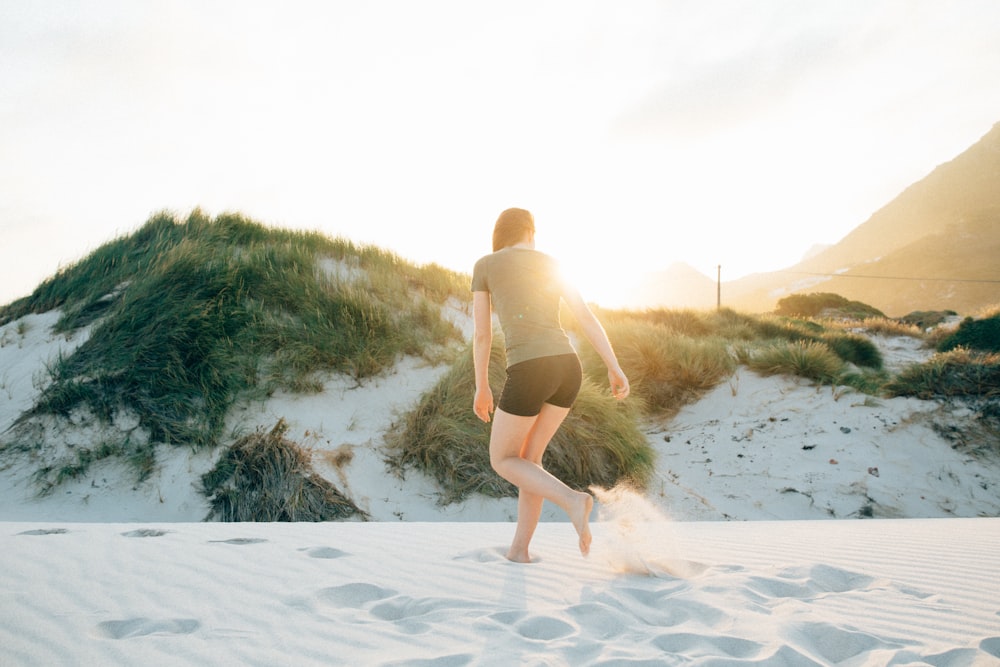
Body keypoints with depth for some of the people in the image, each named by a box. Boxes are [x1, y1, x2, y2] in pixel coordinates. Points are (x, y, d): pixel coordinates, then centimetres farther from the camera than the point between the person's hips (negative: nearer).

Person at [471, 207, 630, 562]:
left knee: (502, 461, 12)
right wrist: (615, 370, 5)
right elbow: (587, 318, 9)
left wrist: (481, 387, 19)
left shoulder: (484, 265, 9)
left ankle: (572, 500, -13)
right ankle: (519, 548, 19)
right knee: (528, 455, 22)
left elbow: (481, 333, 8)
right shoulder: (552, 266, 19)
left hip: (530, 374, -5)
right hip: (568, 368, 6)